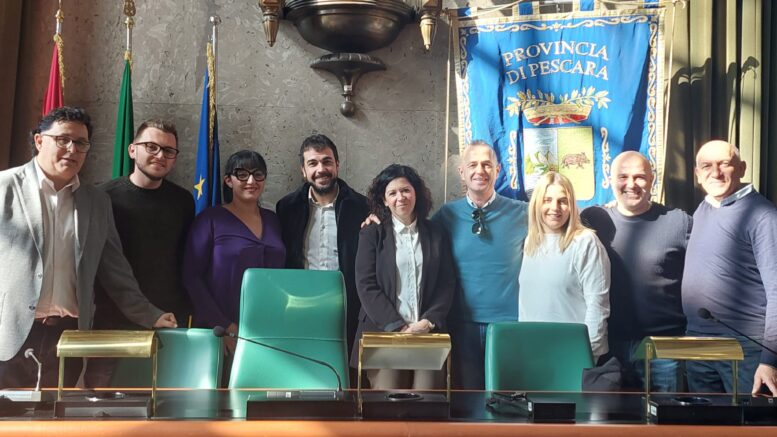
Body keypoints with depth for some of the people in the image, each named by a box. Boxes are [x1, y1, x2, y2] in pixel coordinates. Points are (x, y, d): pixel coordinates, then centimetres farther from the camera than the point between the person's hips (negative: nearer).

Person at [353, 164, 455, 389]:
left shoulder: (436, 234, 14)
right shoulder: (372, 233, 7)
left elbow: (447, 284, 10)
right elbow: (366, 286, -2)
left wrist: (428, 322, -6)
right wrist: (397, 327, -10)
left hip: (428, 333, 2)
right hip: (384, 333, -2)